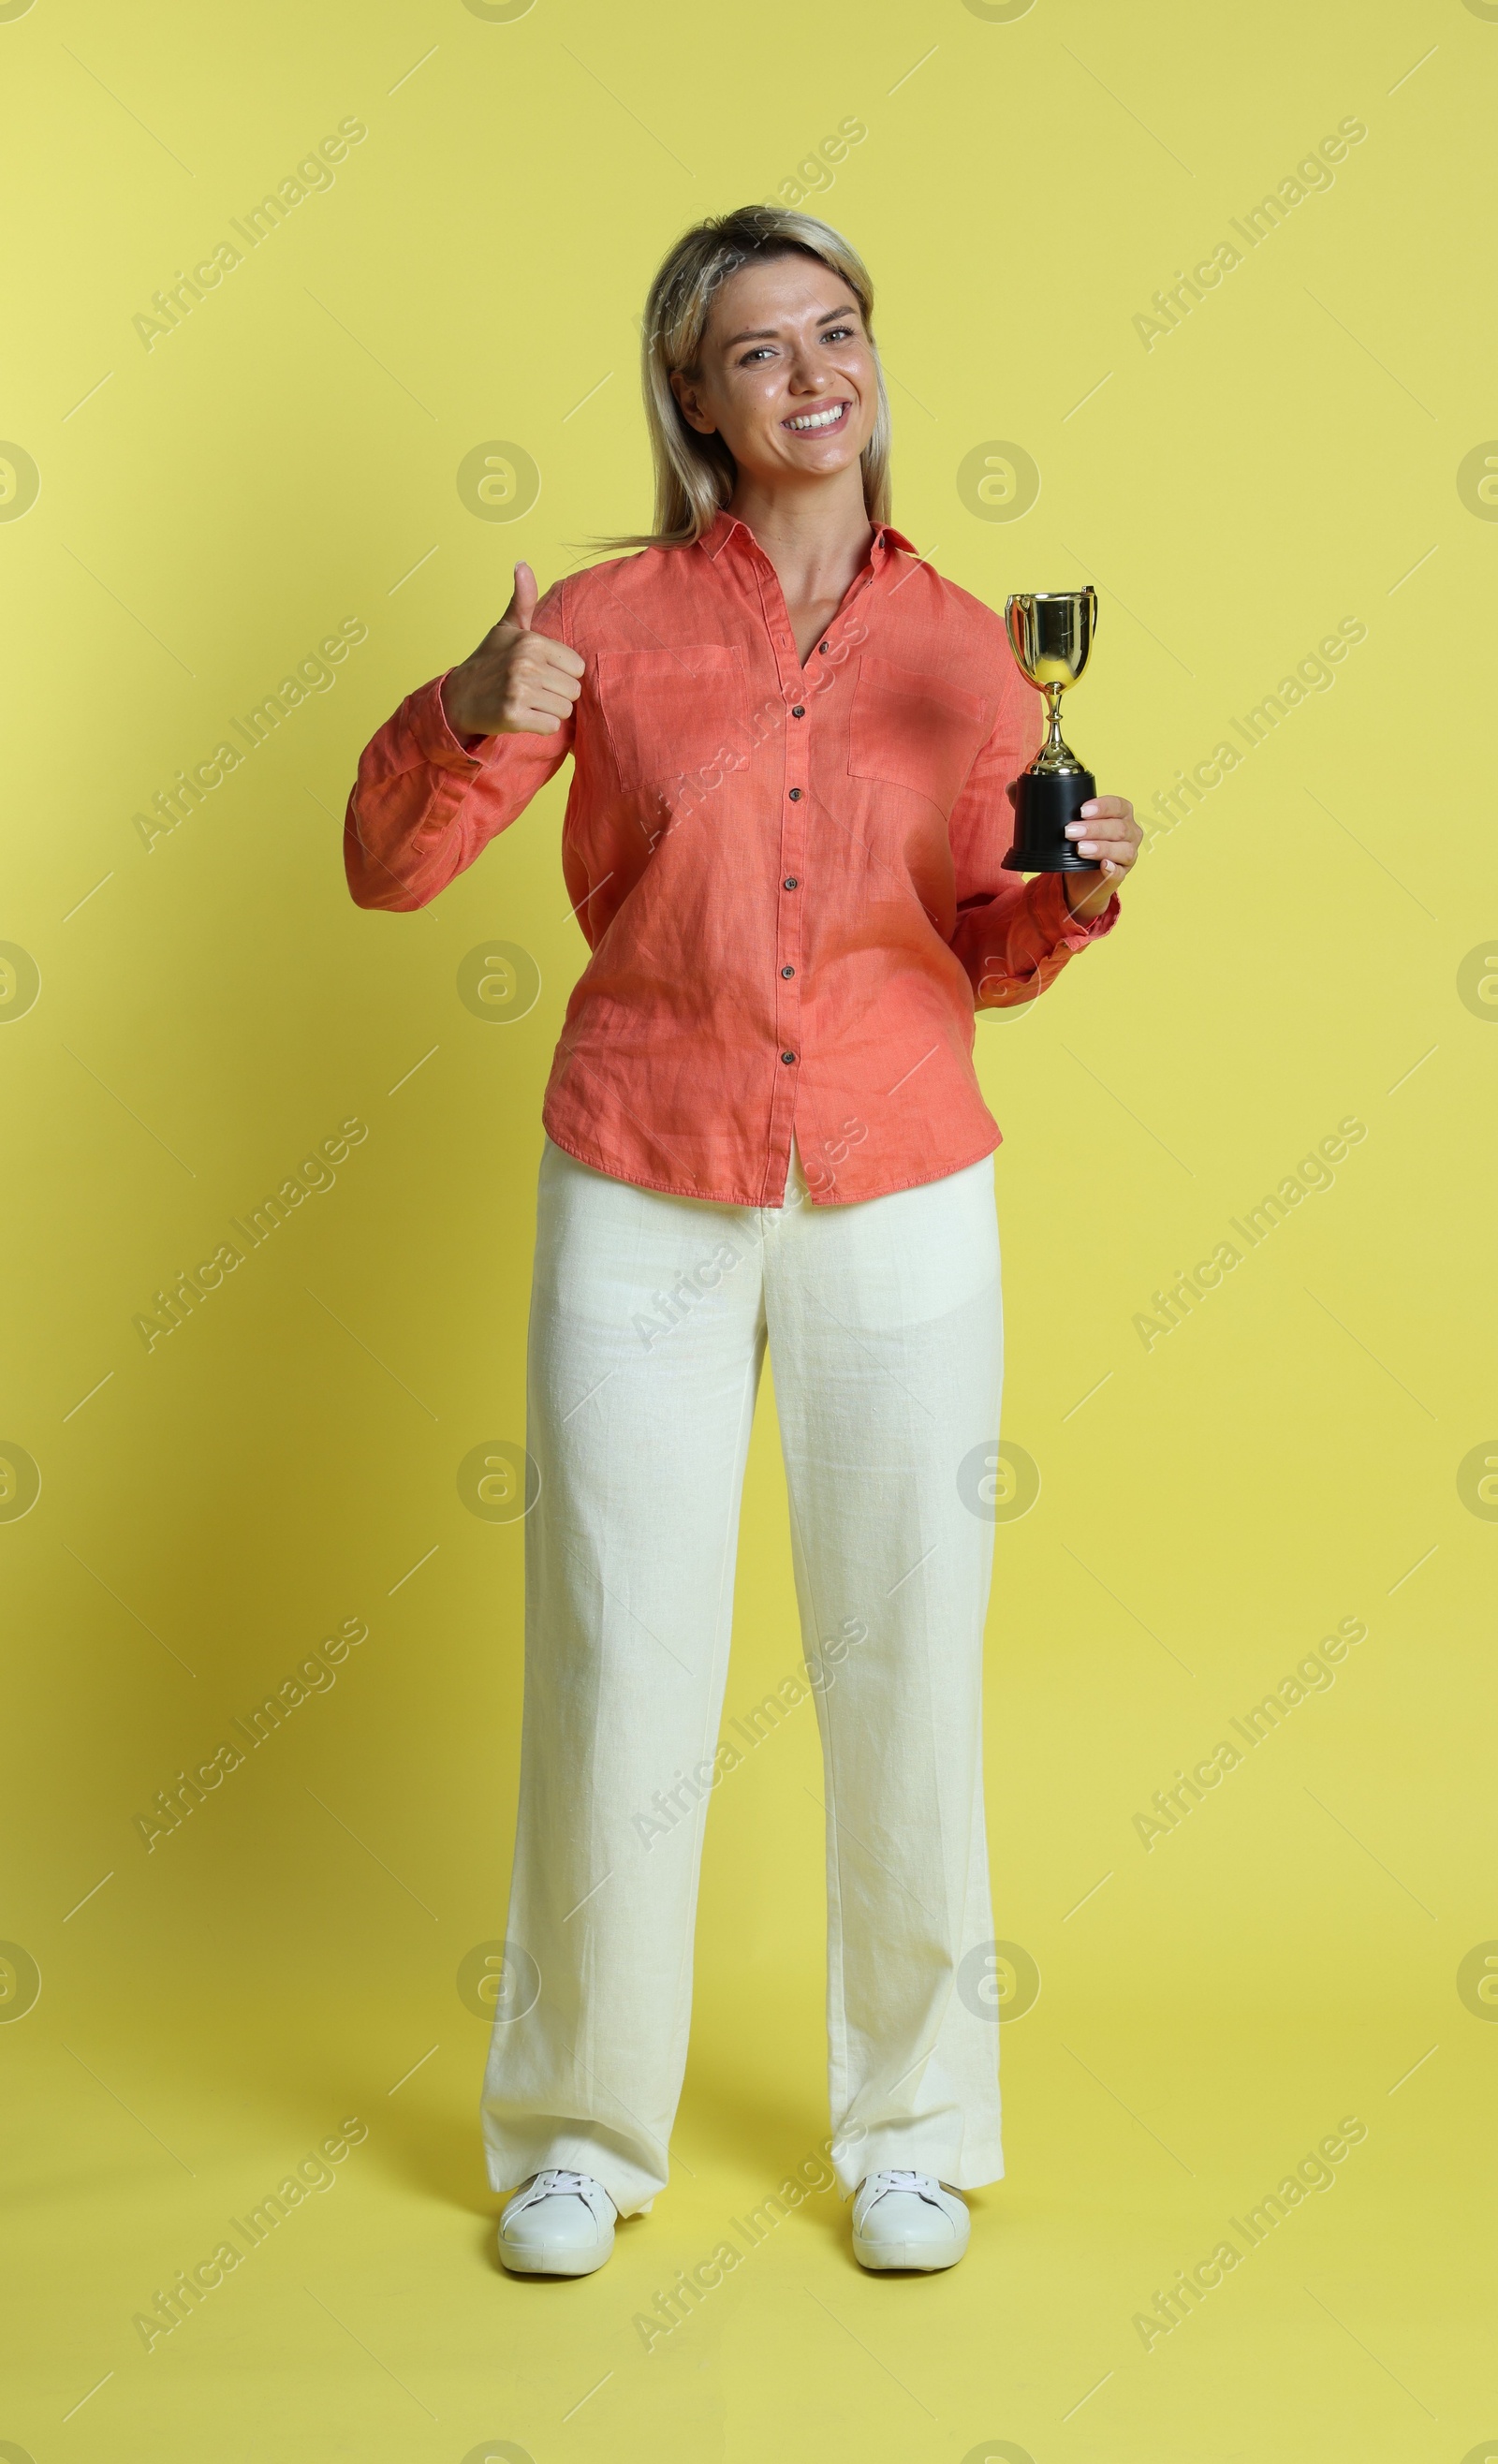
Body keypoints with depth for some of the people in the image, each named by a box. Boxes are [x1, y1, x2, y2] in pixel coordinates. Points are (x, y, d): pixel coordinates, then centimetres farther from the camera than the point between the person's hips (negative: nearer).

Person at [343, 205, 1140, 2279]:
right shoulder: (612, 616, 0)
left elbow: (985, 955, 11)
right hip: (643, 1195, -1)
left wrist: (1077, 891, -10)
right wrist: (475, 713, -21)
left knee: (907, 1664, 5)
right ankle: (583, 2129, 22)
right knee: (617, 1669, 2)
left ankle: (911, 2128, 24)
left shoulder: (965, 642, 6)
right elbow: (388, 870, -2)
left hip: (899, 1196, 2)